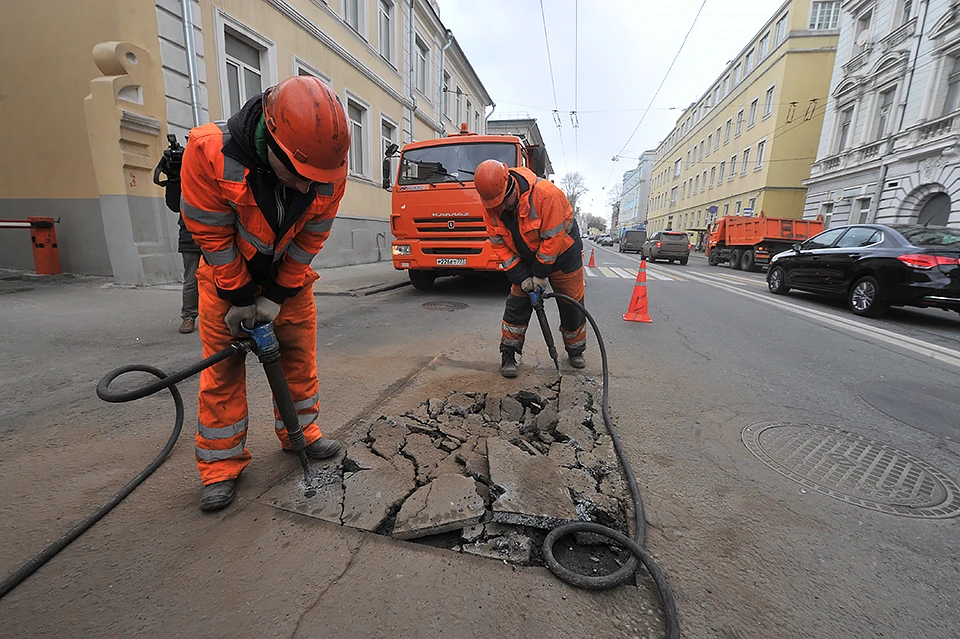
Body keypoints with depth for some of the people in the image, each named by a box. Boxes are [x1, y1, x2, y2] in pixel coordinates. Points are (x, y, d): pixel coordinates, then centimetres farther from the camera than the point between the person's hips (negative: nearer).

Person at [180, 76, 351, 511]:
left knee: (299, 352, 5)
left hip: (289, 271, 2)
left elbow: (311, 236, -13)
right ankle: (221, 464, 13)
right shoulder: (210, 152, -31)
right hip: (227, 270, -2)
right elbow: (211, 234, -20)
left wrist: (277, 295, -11)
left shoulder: (330, 169, -23)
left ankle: (300, 432, 25)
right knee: (222, 363, -1)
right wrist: (239, 296, -14)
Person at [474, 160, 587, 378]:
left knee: (572, 304, 7)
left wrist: (541, 274, -22)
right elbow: (500, 245, -12)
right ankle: (508, 354, 6)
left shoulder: (546, 193, -34)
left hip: (562, 252, -3)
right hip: (526, 259, 3)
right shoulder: (491, 208, -18)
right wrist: (521, 276, -17)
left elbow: (553, 238, -29)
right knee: (517, 303, -4)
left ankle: (576, 350, 26)